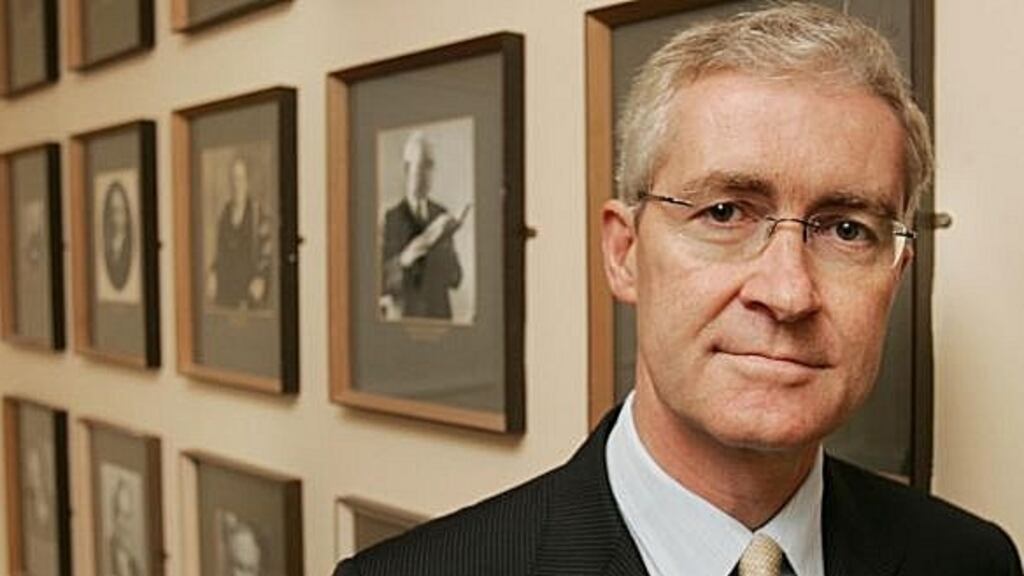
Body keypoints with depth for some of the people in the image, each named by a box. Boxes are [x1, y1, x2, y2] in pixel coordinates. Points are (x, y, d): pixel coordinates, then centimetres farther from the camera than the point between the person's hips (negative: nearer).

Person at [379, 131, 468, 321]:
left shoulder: (441, 215, 6)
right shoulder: (389, 219, -5)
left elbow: (455, 279, 3)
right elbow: (378, 281, -9)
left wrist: (445, 244, -14)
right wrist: (404, 258, -26)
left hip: (440, 316, 3)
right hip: (403, 318, -3)